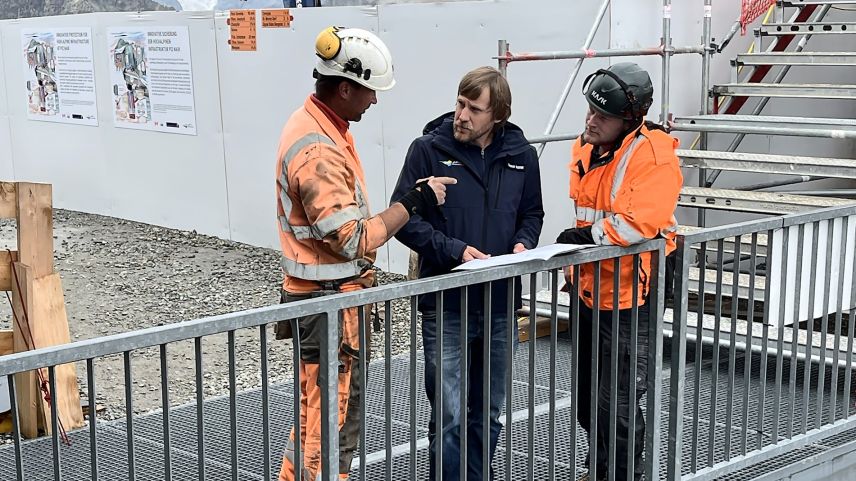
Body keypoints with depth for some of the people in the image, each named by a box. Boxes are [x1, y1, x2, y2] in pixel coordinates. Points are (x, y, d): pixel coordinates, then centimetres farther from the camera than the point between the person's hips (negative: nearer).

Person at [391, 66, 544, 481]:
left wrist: (523, 243, -4)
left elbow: (532, 212, 17)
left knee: (488, 414, 16)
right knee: (450, 417, -4)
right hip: (446, 305, -4)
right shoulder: (429, 149, -8)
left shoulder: (520, 154, 4)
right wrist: (453, 249, -20)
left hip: (499, 303, 4)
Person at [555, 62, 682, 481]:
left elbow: (640, 223, -31)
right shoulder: (586, 147, 6)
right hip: (590, 289, 9)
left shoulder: (653, 155, -20)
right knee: (588, 397, 21)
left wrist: (586, 235, -19)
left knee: (617, 403, -1)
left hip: (628, 296, -9)